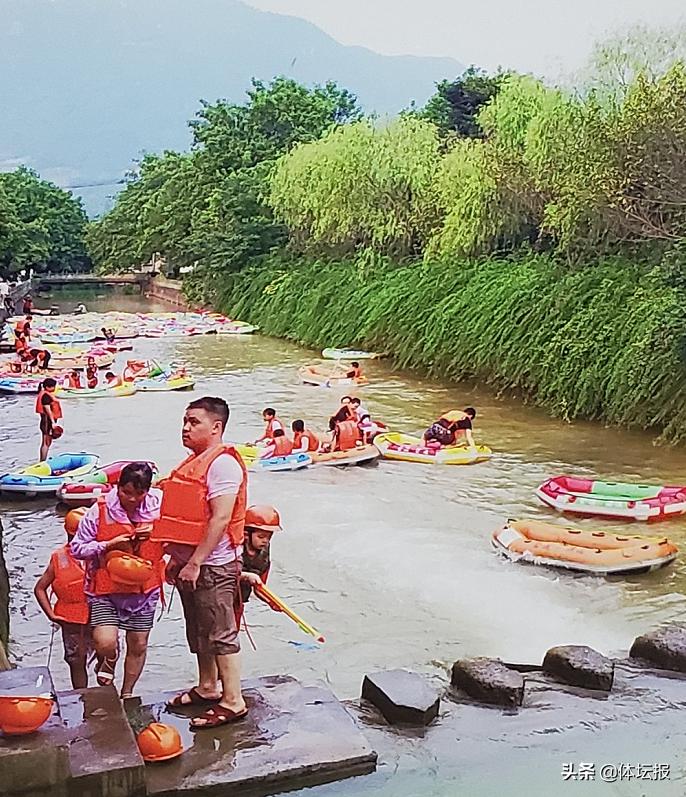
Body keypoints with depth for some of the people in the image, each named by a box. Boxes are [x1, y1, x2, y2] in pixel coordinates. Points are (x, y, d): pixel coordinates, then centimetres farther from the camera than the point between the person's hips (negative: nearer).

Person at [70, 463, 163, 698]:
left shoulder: (158, 506, -5)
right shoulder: (100, 510, -11)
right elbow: (77, 548, -7)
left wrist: (156, 531, -12)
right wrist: (109, 544, -20)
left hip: (145, 589, 2)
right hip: (106, 589, -2)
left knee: (138, 645, 11)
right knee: (105, 642, -16)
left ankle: (127, 693, 35)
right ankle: (108, 661, 22)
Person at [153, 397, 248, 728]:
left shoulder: (223, 463, -17)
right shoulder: (194, 461, 14)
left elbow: (221, 518, -24)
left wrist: (195, 563, -23)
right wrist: (177, 558, 18)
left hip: (213, 565, -10)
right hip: (190, 564, 10)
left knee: (221, 634, -2)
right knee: (199, 632, 20)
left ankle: (233, 702, 7)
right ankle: (207, 688, 34)